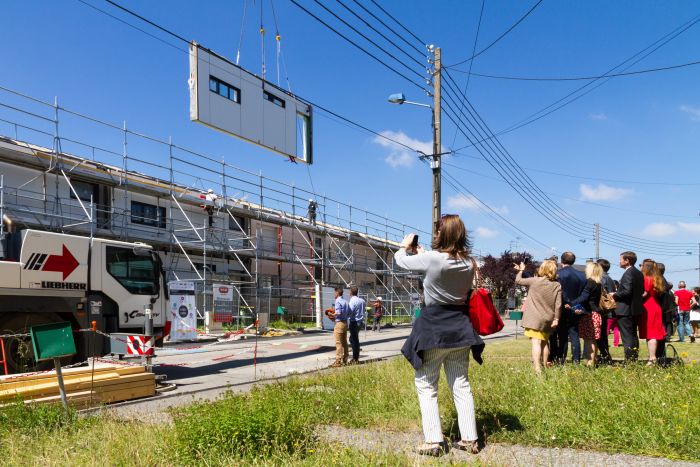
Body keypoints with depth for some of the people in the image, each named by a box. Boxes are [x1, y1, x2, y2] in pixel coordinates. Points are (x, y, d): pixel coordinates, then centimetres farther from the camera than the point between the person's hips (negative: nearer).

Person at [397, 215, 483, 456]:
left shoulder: (431, 259, -18)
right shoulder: (469, 263, 1)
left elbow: (401, 261, -1)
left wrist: (405, 246, 20)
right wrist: (423, 254, 25)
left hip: (433, 327, -5)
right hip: (459, 327, 6)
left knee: (426, 386, 7)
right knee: (461, 385, 13)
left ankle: (434, 441, 5)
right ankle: (470, 439, 17)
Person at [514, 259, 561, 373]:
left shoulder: (534, 281, -10)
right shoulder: (557, 285, -2)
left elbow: (518, 280, 1)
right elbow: (558, 305, -4)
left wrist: (521, 270, 18)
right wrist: (556, 319, 3)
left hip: (534, 318, -4)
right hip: (548, 319, 4)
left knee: (536, 342, -10)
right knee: (545, 342, 21)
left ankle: (537, 369, -20)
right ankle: (544, 365, 31)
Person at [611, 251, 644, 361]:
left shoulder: (628, 273, -17)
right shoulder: (639, 273, 12)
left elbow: (627, 291, -24)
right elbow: (642, 291, 17)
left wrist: (615, 295, -10)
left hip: (625, 310, -10)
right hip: (635, 309, 10)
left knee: (627, 337, -6)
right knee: (633, 336, 16)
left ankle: (629, 360, -6)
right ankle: (634, 359, 23)